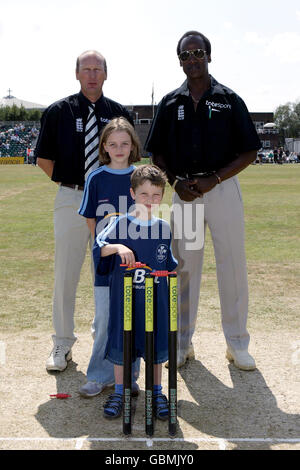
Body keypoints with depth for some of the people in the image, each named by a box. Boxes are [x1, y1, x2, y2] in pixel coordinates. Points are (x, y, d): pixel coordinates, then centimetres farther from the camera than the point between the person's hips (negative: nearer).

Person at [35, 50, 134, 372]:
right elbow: (43, 157, 9)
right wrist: (68, 182, 3)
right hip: (71, 200, -1)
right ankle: (62, 343, 17)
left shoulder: (119, 113, 7)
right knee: (66, 274, 3)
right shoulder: (58, 112, 2)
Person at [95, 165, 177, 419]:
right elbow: (98, 247, -18)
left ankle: (157, 392, 29)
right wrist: (117, 247, -33)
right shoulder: (121, 224, -6)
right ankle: (119, 391, 27)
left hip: (156, 299, 2)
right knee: (121, 344, 8)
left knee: (156, 344, 11)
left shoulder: (164, 228, 4)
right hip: (124, 297, -2)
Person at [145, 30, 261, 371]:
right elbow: (157, 154, 12)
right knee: (183, 266, 8)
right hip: (183, 192, 2)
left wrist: (213, 179, -12)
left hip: (223, 189, -2)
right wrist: (176, 181, -6)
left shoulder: (230, 100, 3)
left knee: (233, 266, 1)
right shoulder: (170, 104, 9)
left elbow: (249, 152, 0)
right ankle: (182, 342, 21)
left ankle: (237, 343, 15)